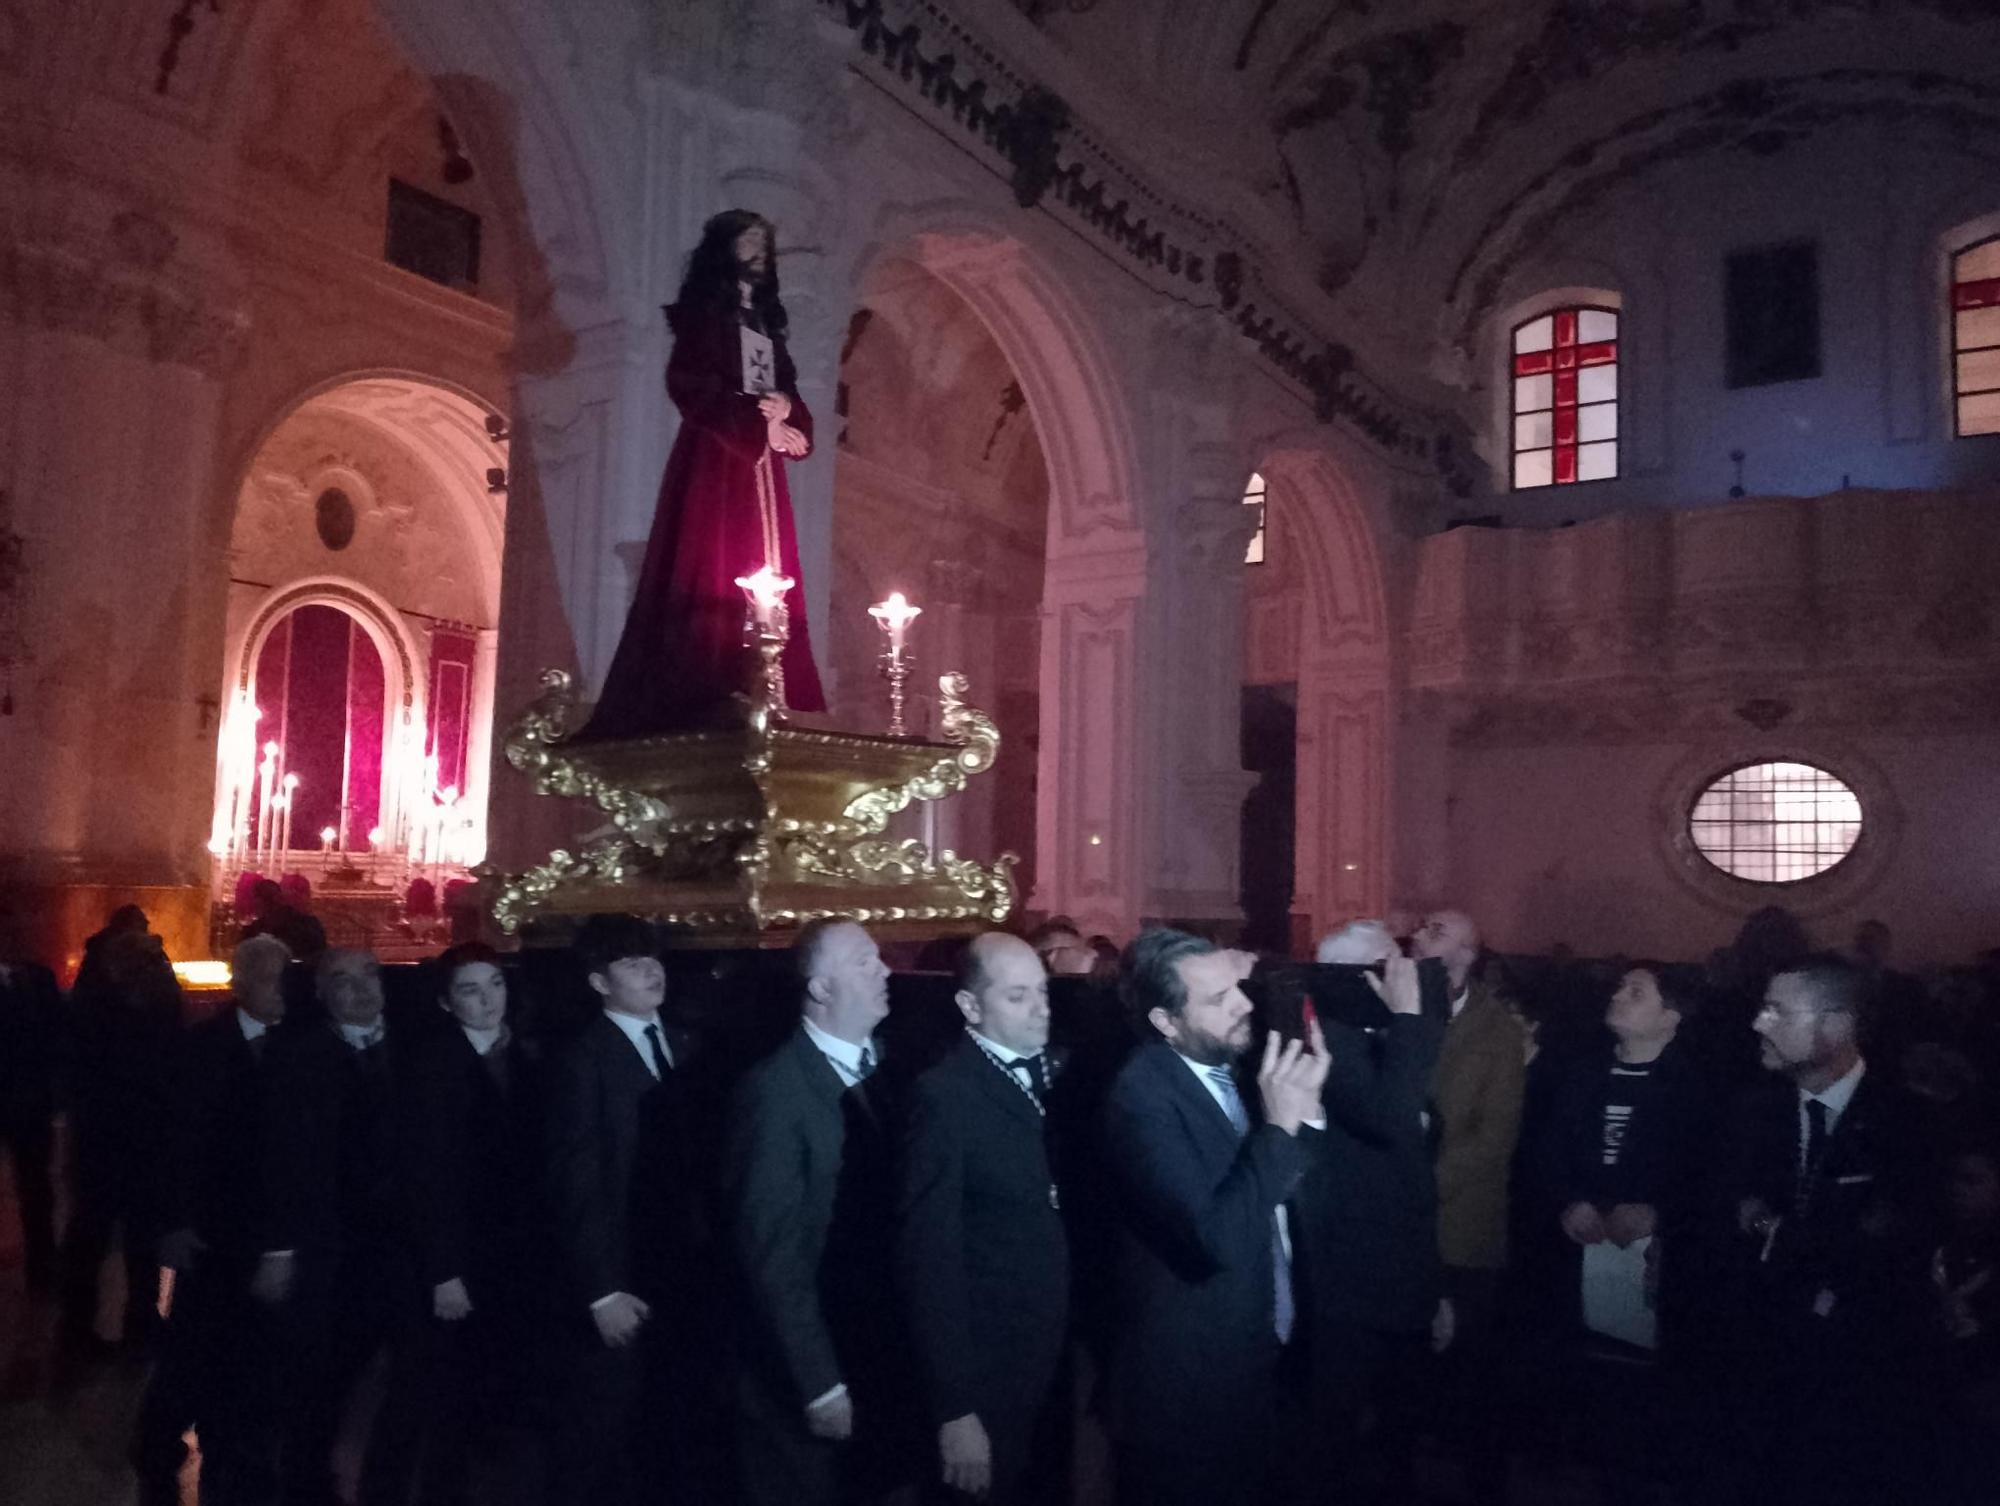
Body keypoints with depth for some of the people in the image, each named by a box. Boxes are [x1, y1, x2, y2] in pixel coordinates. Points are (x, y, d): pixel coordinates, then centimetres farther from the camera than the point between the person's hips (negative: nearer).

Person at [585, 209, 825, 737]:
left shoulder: (767, 322, 24)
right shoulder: (705, 311, 4)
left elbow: (789, 395, 19)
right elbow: (692, 388, -9)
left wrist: (784, 411, -5)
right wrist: (759, 424, -10)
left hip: (761, 468, 7)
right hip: (715, 463, -7)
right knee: (713, 583, -14)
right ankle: (700, 711, -16)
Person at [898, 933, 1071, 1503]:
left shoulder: (1052, 1071, 1)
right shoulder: (945, 1095, -19)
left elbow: (1060, 1209, 5)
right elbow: (928, 1257, -19)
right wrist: (954, 1409, -20)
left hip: (1061, 1357, 6)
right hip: (988, 1371, -6)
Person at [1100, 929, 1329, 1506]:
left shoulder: (1230, 1065, 1)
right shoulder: (1143, 1095, -23)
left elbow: (1281, 1194, 4)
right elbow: (1215, 1238, -30)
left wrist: (1304, 1107, -10)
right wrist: (1279, 1123, -28)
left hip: (1252, 1359, 8)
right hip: (1188, 1380, -8)